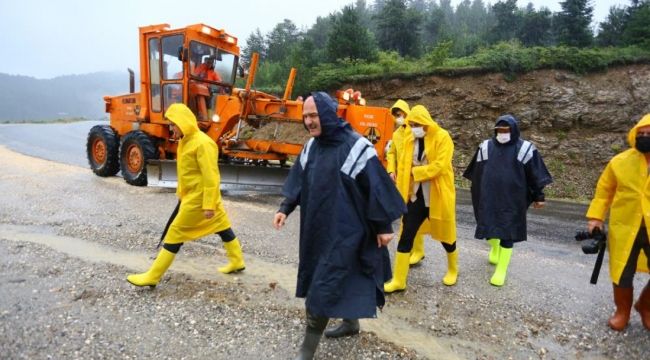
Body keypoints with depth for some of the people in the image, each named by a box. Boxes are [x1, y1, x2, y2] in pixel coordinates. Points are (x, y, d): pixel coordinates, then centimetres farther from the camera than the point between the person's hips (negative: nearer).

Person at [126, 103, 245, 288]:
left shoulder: (202, 143, -23)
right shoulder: (186, 140, 8)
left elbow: (211, 177, -24)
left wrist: (208, 205, -24)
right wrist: (181, 192, 22)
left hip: (199, 197, -10)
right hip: (193, 195, 10)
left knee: (175, 233, -3)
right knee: (222, 226, 17)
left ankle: (152, 276, 6)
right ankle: (237, 262, 30)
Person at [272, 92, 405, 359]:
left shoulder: (355, 147, -16)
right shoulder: (312, 147, 5)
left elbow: (376, 186, -13)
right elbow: (298, 181, 11)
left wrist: (384, 226, -10)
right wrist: (285, 208, 0)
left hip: (344, 230, -7)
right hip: (317, 227, 7)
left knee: (324, 287, -3)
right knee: (342, 276, 21)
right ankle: (350, 322, 43)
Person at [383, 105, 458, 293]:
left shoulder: (442, 137, -11)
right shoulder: (409, 139, 4)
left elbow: (440, 166, -21)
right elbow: (402, 166, 5)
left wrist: (416, 171, -16)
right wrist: (401, 192, 1)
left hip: (437, 196, -4)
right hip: (415, 195, 4)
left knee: (444, 235, 13)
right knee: (406, 236, 2)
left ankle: (452, 270, 41)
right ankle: (398, 280, 11)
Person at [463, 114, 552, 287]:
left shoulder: (525, 149, -4)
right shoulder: (486, 147, 3)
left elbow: (534, 175, 1)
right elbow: (477, 173, 13)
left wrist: (538, 197, 4)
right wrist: (478, 193, 18)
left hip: (511, 199, -2)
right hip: (488, 197, 3)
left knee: (507, 233, 0)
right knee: (489, 227, 11)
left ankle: (501, 270, 13)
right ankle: (495, 247, 46)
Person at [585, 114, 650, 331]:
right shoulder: (620, 161, -3)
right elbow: (604, 190, 5)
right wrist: (596, 217, -2)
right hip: (625, 228, 0)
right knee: (622, 273, 10)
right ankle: (622, 311, 34)